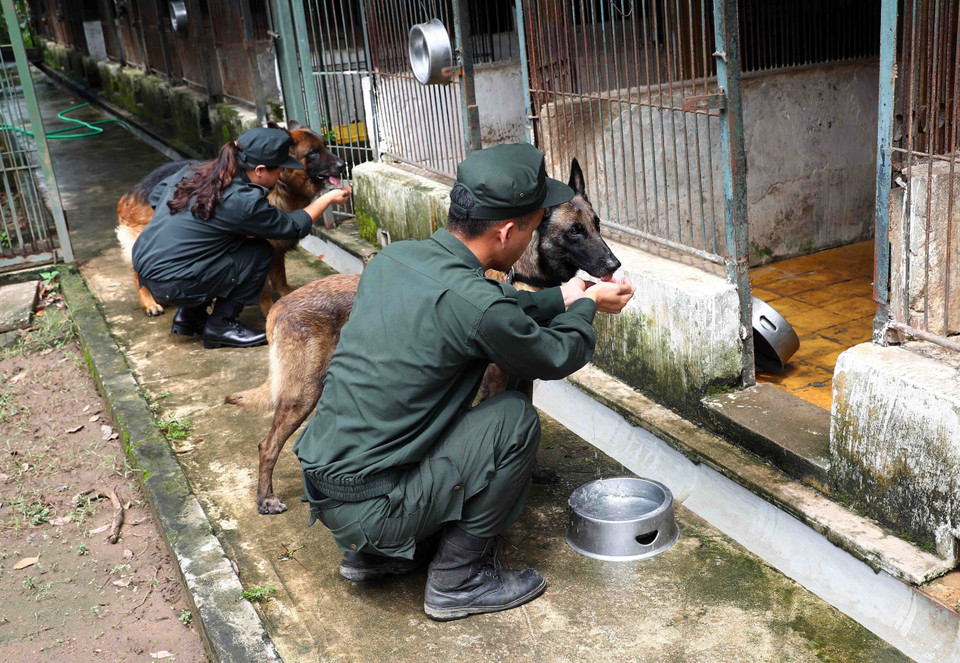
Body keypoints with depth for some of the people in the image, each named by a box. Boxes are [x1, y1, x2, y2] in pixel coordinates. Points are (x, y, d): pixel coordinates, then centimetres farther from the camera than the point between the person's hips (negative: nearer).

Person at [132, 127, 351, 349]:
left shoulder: (192, 172, 5)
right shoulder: (243, 201, -17)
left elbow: (155, 196, 19)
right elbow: (294, 228, -2)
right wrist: (328, 199, 11)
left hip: (145, 267, 8)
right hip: (171, 285, -8)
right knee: (260, 253, -2)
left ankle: (188, 315, 23)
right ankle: (220, 326, 4)